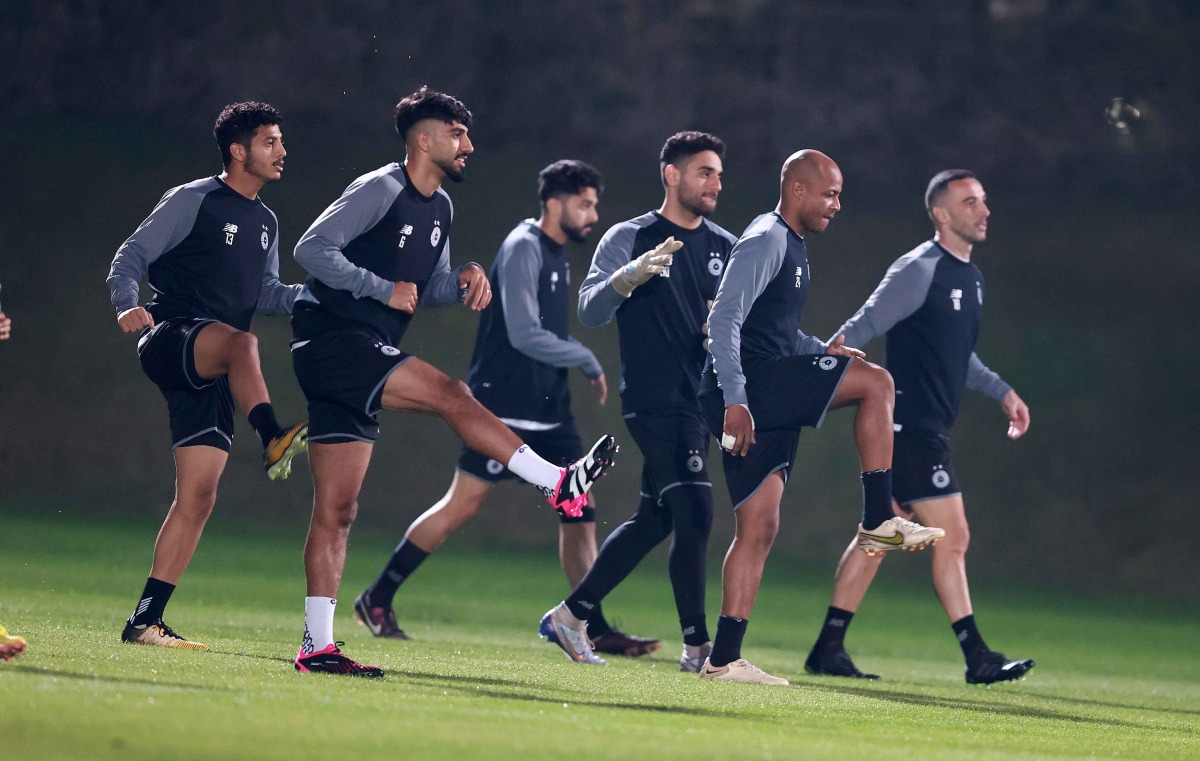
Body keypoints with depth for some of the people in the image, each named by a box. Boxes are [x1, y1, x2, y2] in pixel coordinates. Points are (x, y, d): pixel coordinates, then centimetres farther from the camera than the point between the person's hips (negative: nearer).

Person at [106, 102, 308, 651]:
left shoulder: (266, 223, 20)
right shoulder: (192, 202, -1)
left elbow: (267, 294, 23)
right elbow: (132, 255, -5)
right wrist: (127, 304, -24)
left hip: (210, 375, 7)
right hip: (169, 341, -7)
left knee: (198, 497, -1)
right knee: (242, 341, -40)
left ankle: (146, 620, 1)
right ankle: (273, 439, -59)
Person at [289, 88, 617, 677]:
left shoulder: (439, 208, 16)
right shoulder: (380, 191, -10)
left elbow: (428, 289, 24)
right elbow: (311, 249, -17)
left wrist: (463, 280, 2)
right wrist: (384, 289, -21)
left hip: (360, 357, 9)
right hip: (331, 338, -9)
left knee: (337, 510, 4)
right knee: (451, 395, -21)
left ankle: (316, 645, 1)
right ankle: (559, 485, -22)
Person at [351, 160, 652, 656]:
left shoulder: (557, 252, 14)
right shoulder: (523, 248, -14)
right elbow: (524, 334, -22)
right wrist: (589, 362, -14)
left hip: (547, 410, 9)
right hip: (503, 406, -9)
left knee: (578, 511, 0)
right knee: (462, 505, -6)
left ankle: (592, 628, 0)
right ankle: (376, 600, 5)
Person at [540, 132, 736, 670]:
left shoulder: (726, 248, 13)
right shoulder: (630, 238, -3)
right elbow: (589, 312, -9)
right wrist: (630, 276, -27)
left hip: (700, 399, 7)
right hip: (654, 399, -7)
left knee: (653, 521, 12)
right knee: (694, 513, -15)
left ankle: (572, 616, 23)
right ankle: (697, 645, -12)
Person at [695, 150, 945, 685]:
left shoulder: (792, 246, 23)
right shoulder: (766, 240, -9)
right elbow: (724, 319, -18)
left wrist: (821, 351, 14)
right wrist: (735, 400, -26)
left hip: (765, 399, 10)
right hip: (744, 390, -10)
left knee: (759, 528, 5)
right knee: (875, 381, -13)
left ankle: (723, 659, 3)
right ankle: (879, 521, -11)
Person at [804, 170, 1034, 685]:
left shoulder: (970, 278, 16)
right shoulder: (920, 270, -13)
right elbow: (861, 329, -16)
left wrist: (1001, 392, 24)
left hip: (929, 431, 10)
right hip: (909, 425, -10)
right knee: (953, 536, -8)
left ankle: (828, 650, 15)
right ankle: (977, 658, -5)